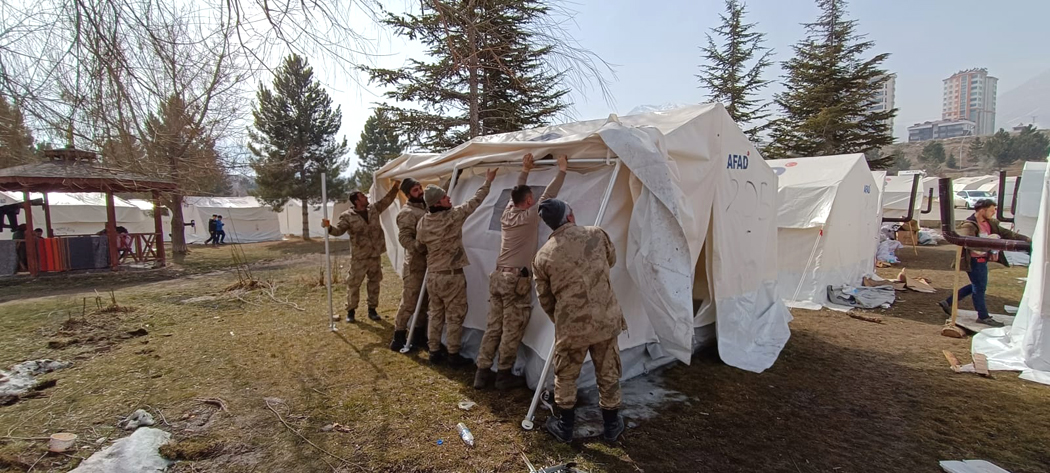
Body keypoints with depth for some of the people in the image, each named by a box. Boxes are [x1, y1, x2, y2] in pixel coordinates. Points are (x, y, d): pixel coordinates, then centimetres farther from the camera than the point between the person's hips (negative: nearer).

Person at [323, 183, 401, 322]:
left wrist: (395, 186, 5)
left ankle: (372, 309, 24)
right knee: (354, 284, 2)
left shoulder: (374, 209, 6)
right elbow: (339, 230, -14)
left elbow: (387, 200, 12)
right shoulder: (347, 216, -9)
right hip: (359, 257, -4)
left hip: (375, 255, 5)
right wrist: (329, 227, -35)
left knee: (374, 282, 11)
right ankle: (350, 311, 17)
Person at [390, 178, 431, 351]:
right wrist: (420, 248, -34)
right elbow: (404, 238, -25)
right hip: (414, 265, -9)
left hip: (427, 263, 9)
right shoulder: (407, 213, -15)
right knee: (409, 303, -3)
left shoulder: (426, 207, 12)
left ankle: (419, 337, 27)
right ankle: (398, 339, 10)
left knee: (424, 302, 15)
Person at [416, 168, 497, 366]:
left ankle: (434, 352, 23)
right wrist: (488, 180, 3)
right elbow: (475, 201, -8)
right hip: (452, 276, -6)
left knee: (436, 314, 15)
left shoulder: (423, 223, -1)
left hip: (432, 275, 6)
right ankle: (454, 355, 12)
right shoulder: (453, 216, -16)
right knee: (455, 316, 5)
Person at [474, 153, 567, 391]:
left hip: (498, 276, 7)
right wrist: (562, 170, 1)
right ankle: (504, 375, 12)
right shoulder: (529, 217, -9)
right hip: (517, 280, -7)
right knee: (512, 330, 3)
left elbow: (516, 193, 25)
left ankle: (482, 372, 18)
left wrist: (525, 171, 31)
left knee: (494, 326, 12)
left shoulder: (506, 213, 9)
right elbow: (549, 195, -7)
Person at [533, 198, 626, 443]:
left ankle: (564, 426, 32)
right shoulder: (597, 234, -5)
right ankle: (612, 425, 35)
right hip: (606, 319, 2)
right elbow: (611, 260, 15)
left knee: (565, 376, 18)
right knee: (608, 374, 18)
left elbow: (545, 298, 5)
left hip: (570, 326, -1)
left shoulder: (543, 256, -5)